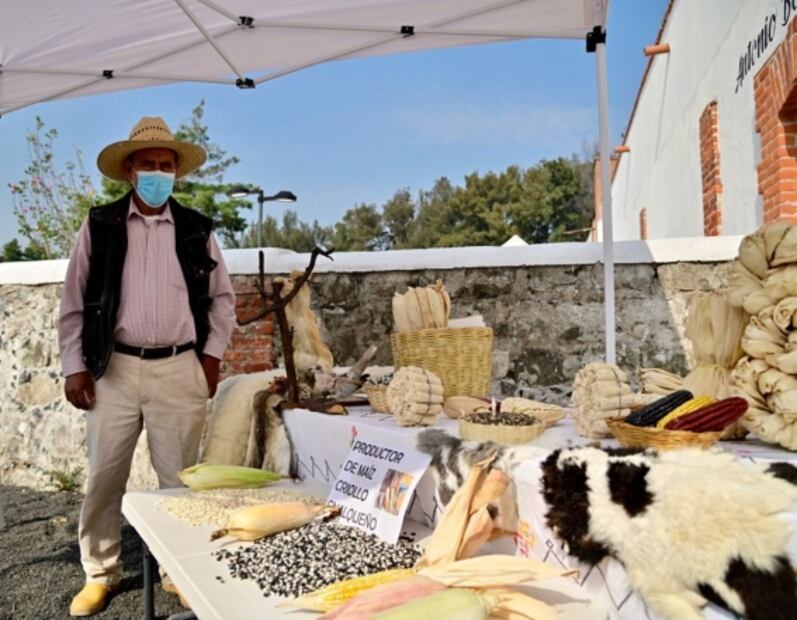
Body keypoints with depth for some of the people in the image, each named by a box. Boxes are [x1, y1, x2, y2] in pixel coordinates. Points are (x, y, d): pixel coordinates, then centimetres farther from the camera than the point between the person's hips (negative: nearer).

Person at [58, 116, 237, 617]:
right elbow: (75, 302, 4)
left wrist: (212, 355, 3)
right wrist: (75, 366, 0)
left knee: (179, 480, 8)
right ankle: (101, 575, 27)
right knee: (103, 479, 8)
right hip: (114, 370, 0)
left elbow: (222, 298, 11)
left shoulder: (197, 229, 5)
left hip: (181, 372, 0)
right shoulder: (99, 225, 3)